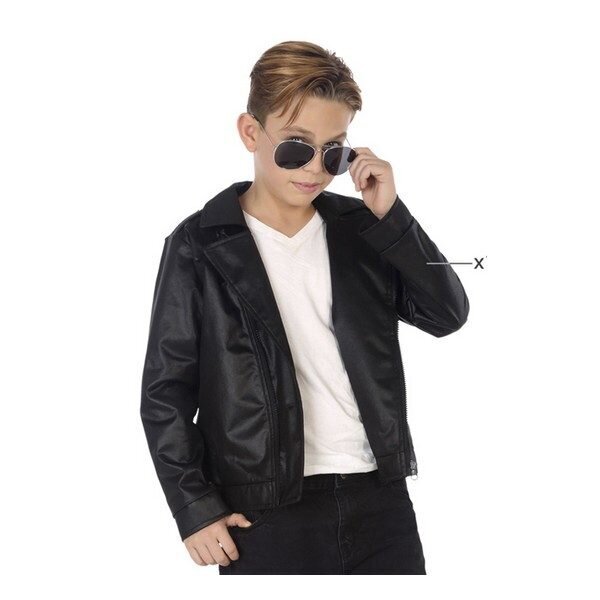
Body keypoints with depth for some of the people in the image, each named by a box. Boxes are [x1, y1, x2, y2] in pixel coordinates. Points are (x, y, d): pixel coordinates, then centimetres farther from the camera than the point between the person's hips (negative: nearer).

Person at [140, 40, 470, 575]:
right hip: (265, 516, -3)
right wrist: (195, 509, -4)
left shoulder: (361, 229, 8)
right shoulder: (199, 248, -2)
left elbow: (448, 315, 1)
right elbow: (165, 392, 0)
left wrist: (390, 216, -7)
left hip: (379, 497, 3)